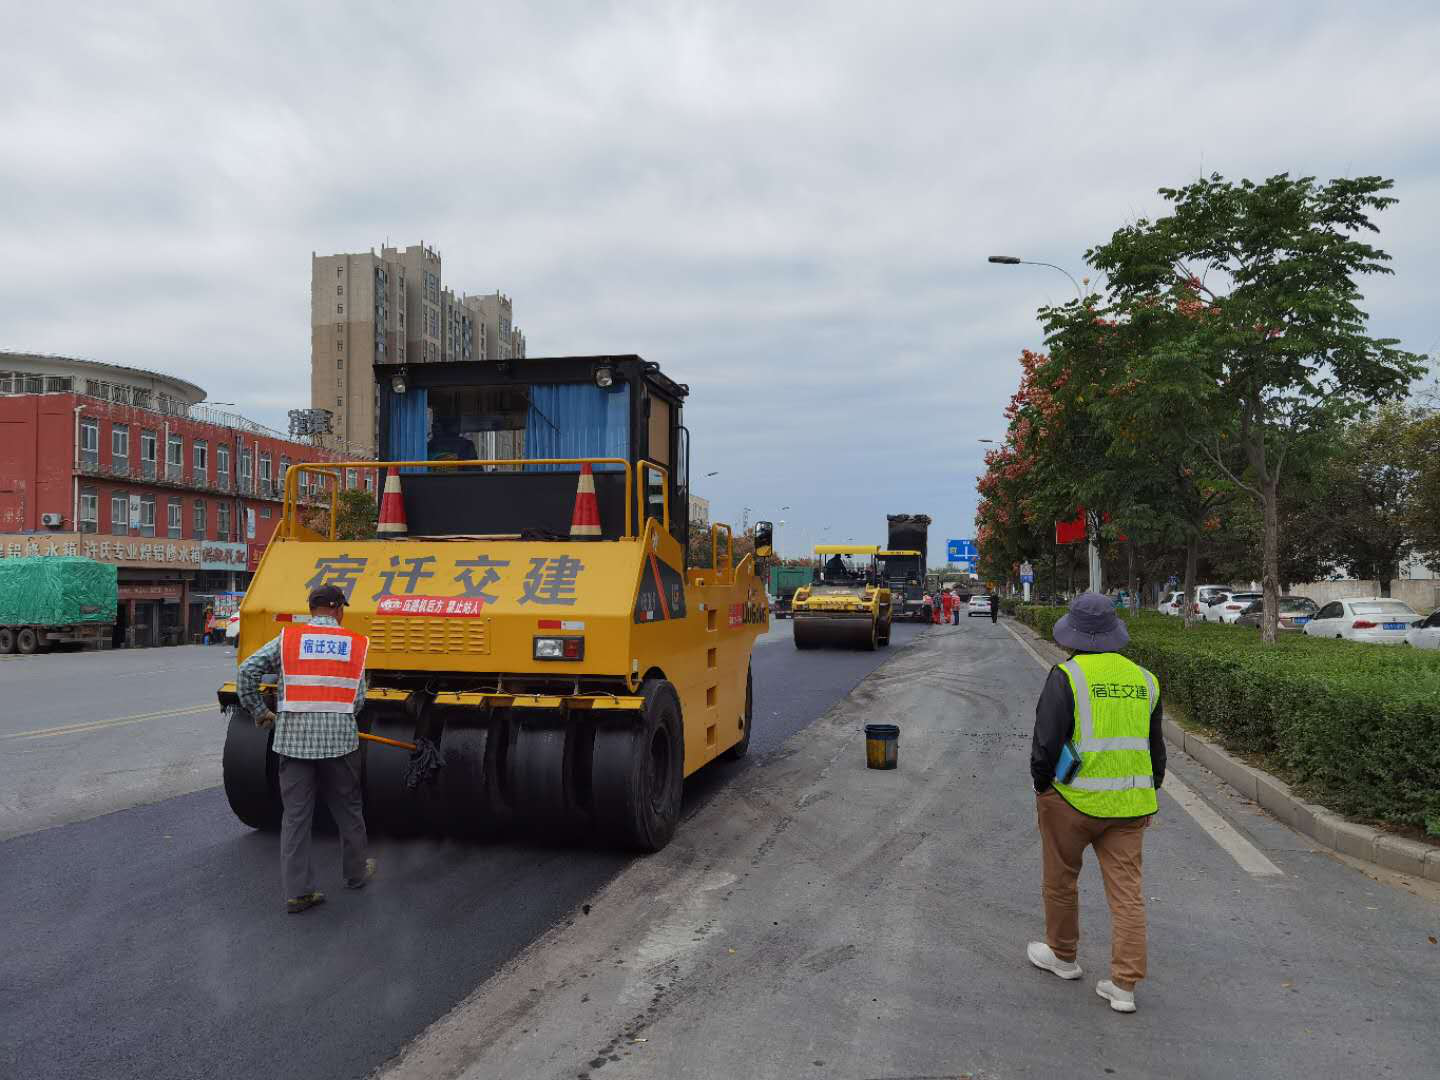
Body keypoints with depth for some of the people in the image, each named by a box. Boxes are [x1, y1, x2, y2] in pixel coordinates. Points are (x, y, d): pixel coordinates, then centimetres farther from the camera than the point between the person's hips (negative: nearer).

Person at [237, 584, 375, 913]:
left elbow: (247, 672, -3)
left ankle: (297, 892, 8)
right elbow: (358, 699, 3)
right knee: (347, 809, 17)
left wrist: (259, 712, 9)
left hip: (293, 737, 0)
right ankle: (356, 873, 32)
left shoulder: (288, 638, 3)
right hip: (340, 738, 0)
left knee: (295, 815, 7)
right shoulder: (355, 643, 5)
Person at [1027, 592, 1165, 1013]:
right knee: (1126, 890, 6)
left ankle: (1062, 955, 32)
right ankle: (1124, 987, 6)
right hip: (1129, 803, 5)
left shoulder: (1067, 676, -11)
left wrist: (1041, 786, -2)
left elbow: (1046, 741, -16)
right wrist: (1148, 797, 24)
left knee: (1061, 879, 15)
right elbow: (1155, 748, 15)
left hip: (1073, 798, -4)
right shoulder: (1143, 680, 7)